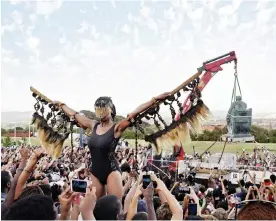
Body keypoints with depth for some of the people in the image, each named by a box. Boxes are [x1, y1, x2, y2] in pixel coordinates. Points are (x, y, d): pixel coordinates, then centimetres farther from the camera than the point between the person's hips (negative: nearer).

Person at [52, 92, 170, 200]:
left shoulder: (116, 128, -9)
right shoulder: (93, 125, 6)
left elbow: (135, 113, -19)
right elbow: (73, 114, 18)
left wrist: (155, 99, -26)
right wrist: (60, 104, 28)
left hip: (111, 172, -5)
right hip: (95, 173, 6)